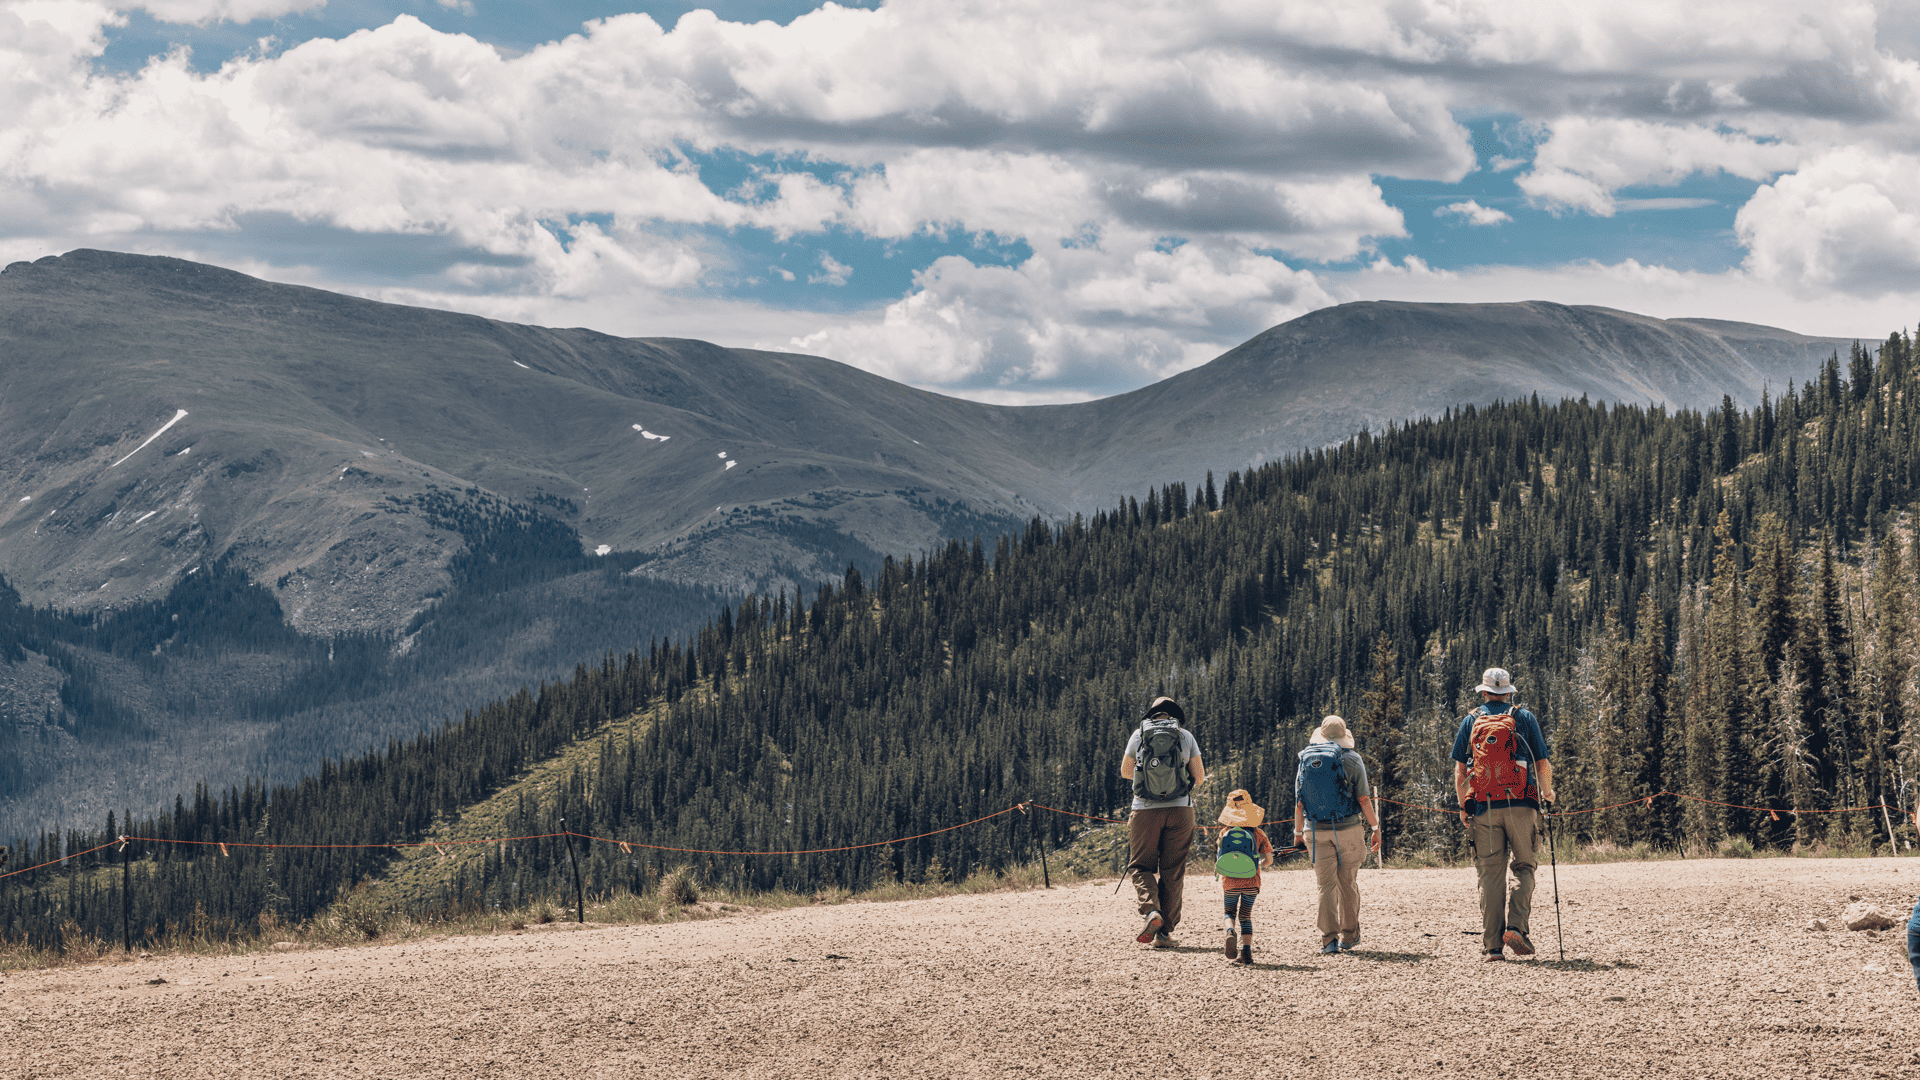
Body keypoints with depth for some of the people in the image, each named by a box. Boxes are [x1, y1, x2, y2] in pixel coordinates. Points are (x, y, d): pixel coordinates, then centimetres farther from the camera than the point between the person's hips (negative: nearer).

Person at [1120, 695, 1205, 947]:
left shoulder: (1139, 734, 5)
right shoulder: (1186, 736, 5)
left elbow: (1125, 771, 18)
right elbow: (1199, 778, 9)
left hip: (1145, 810, 0)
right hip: (1180, 809, 1)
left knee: (1141, 865, 10)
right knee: (1173, 871, 7)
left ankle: (1150, 910, -16)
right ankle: (1164, 932, 5)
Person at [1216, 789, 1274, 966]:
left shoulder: (1225, 833, -3)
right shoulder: (1258, 833, 0)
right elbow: (1269, 859, 0)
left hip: (1230, 882, -1)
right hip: (1251, 882, 1)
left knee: (1230, 912, 18)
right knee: (1245, 915, 14)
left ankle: (1230, 932, -14)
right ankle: (1246, 950, 3)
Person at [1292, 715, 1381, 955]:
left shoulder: (1306, 761, 6)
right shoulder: (1351, 760, -3)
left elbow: (1299, 802, 8)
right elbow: (1364, 800, -6)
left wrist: (1298, 832, 19)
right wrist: (1375, 827, 4)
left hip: (1316, 831, 2)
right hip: (1347, 828, -2)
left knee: (1326, 884, 3)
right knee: (1348, 882, 11)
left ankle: (1329, 939, -5)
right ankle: (1349, 935, 18)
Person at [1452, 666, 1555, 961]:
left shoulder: (1470, 721, 9)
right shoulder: (1525, 718, 5)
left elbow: (1459, 770, 6)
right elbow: (1543, 764, 4)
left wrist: (1462, 807, 14)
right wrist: (1547, 793, 21)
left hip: (1483, 807, 1)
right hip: (1521, 805, -1)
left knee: (1490, 875, 4)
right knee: (1524, 867, 10)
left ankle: (1492, 945, 1)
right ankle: (1516, 927, -9)